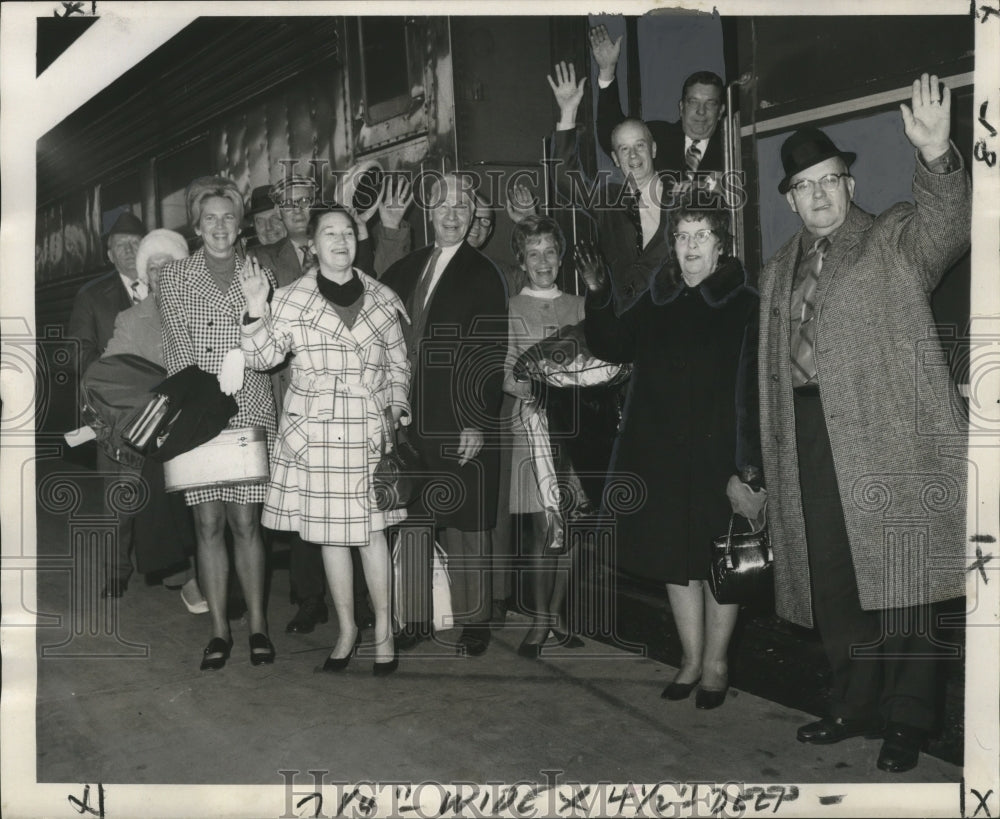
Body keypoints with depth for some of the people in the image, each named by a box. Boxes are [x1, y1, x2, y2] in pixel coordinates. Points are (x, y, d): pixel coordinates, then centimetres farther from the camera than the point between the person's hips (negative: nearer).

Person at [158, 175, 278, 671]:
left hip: (248, 413, 0)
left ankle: (257, 625, 11)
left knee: (245, 521, 0)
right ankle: (219, 629, 12)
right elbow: (179, 351, -1)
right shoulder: (173, 277, 6)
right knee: (208, 523, 1)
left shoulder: (258, 276, 8)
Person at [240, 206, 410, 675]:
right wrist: (256, 311, -17)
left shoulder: (382, 300, 6)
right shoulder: (291, 300, 1)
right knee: (329, 532, 7)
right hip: (314, 431, 0)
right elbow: (262, 358, -3)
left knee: (371, 529, 2)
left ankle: (383, 629, 17)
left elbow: (399, 366, 14)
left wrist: (397, 408, 1)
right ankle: (346, 628, 23)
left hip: (369, 431, 0)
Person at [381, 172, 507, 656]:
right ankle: (417, 617, 23)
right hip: (410, 420, 5)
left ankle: (473, 620, 17)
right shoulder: (405, 270, 12)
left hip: (460, 424, -5)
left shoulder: (483, 275, -3)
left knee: (466, 526, 3)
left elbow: (490, 355, -9)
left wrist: (479, 423, -14)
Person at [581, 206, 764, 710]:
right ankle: (691, 659, 29)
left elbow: (752, 393, -12)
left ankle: (715, 664, 24)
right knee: (676, 561, 13)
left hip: (717, 458, -4)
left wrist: (747, 469, -18)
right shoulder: (656, 303, 7)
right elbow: (611, 348, 14)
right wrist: (597, 296, -2)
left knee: (716, 565, 7)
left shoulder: (744, 307, -6)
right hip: (660, 458, 4)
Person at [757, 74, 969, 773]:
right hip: (810, 446, 5)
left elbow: (947, 225, -18)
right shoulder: (779, 271, 19)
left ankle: (907, 721, 14)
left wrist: (935, 154, -37)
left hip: (886, 439, -4)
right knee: (831, 585, 9)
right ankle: (856, 706, 25)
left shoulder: (894, 243, 5)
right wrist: (771, 458, 12)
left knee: (894, 581, -1)